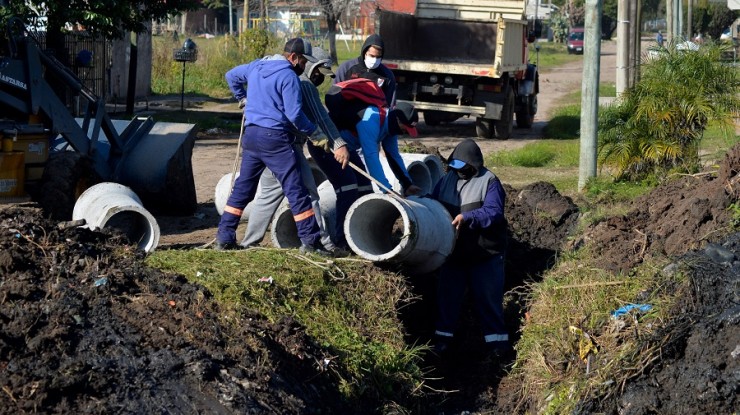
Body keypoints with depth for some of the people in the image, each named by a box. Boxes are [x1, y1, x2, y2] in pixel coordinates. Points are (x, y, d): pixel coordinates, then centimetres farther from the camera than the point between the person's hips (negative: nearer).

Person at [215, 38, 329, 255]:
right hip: (275, 138, -7)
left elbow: (231, 76, 30)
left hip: (251, 135, 7)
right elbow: (295, 115, -15)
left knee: (243, 187, 14)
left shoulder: (256, 66, 14)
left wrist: (243, 98, 39)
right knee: (296, 190, -3)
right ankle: (310, 241, -3)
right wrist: (315, 133, -3)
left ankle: (224, 237, 14)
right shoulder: (288, 76, -10)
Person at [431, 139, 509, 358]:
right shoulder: (447, 179, 5)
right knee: (447, 295, 11)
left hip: (485, 253, -5)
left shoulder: (489, 182, -13)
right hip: (453, 251, 5)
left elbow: (494, 212, -23)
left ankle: (496, 341, 13)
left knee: (488, 299, 3)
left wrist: (467, 217, -35)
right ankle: (443, 338, 22)